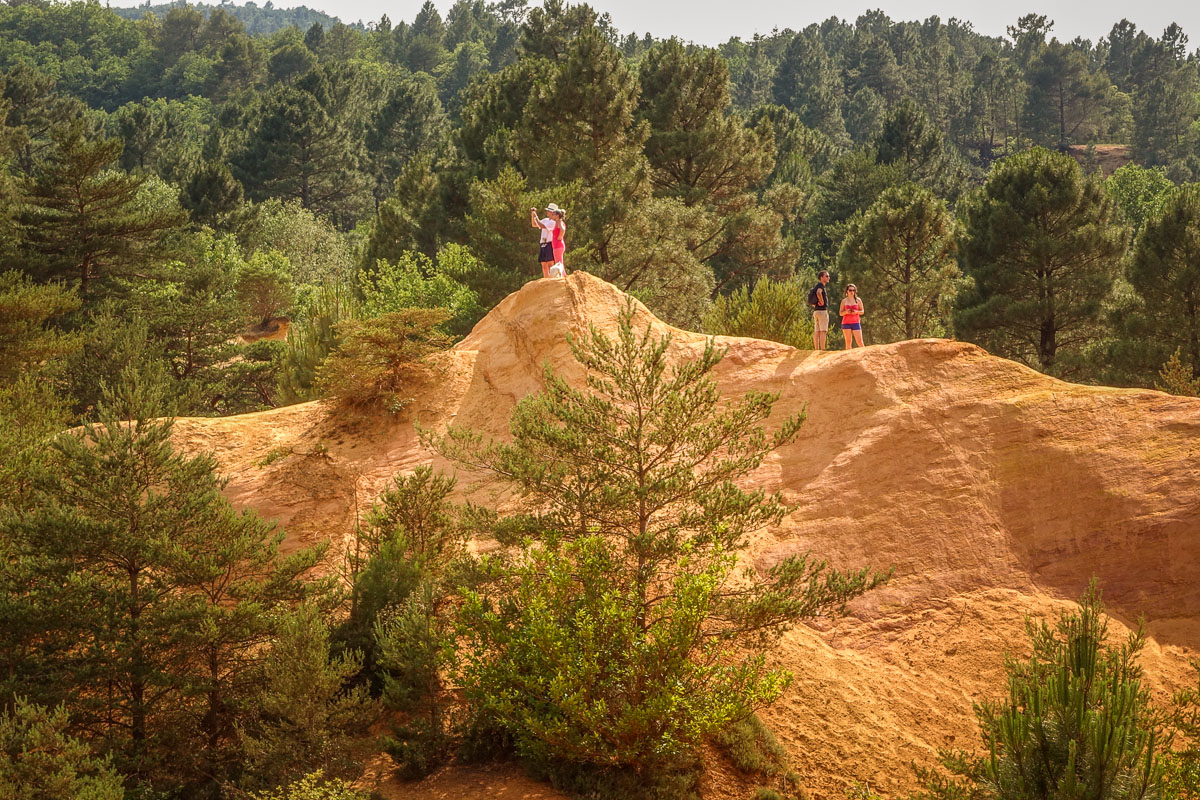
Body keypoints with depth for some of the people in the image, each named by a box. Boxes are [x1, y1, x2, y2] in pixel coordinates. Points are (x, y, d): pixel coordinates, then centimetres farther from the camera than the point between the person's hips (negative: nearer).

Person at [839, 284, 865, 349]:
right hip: (846, 323, 0)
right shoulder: (844, 301, 7)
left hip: (856, 322, 0)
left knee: (860, 342, -8)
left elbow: (862, 312, 10)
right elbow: (840, 313, 9)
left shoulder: (858, 300, 6)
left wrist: (856, 312, -11)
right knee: (848, 342, -3)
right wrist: (846, 312, -12)